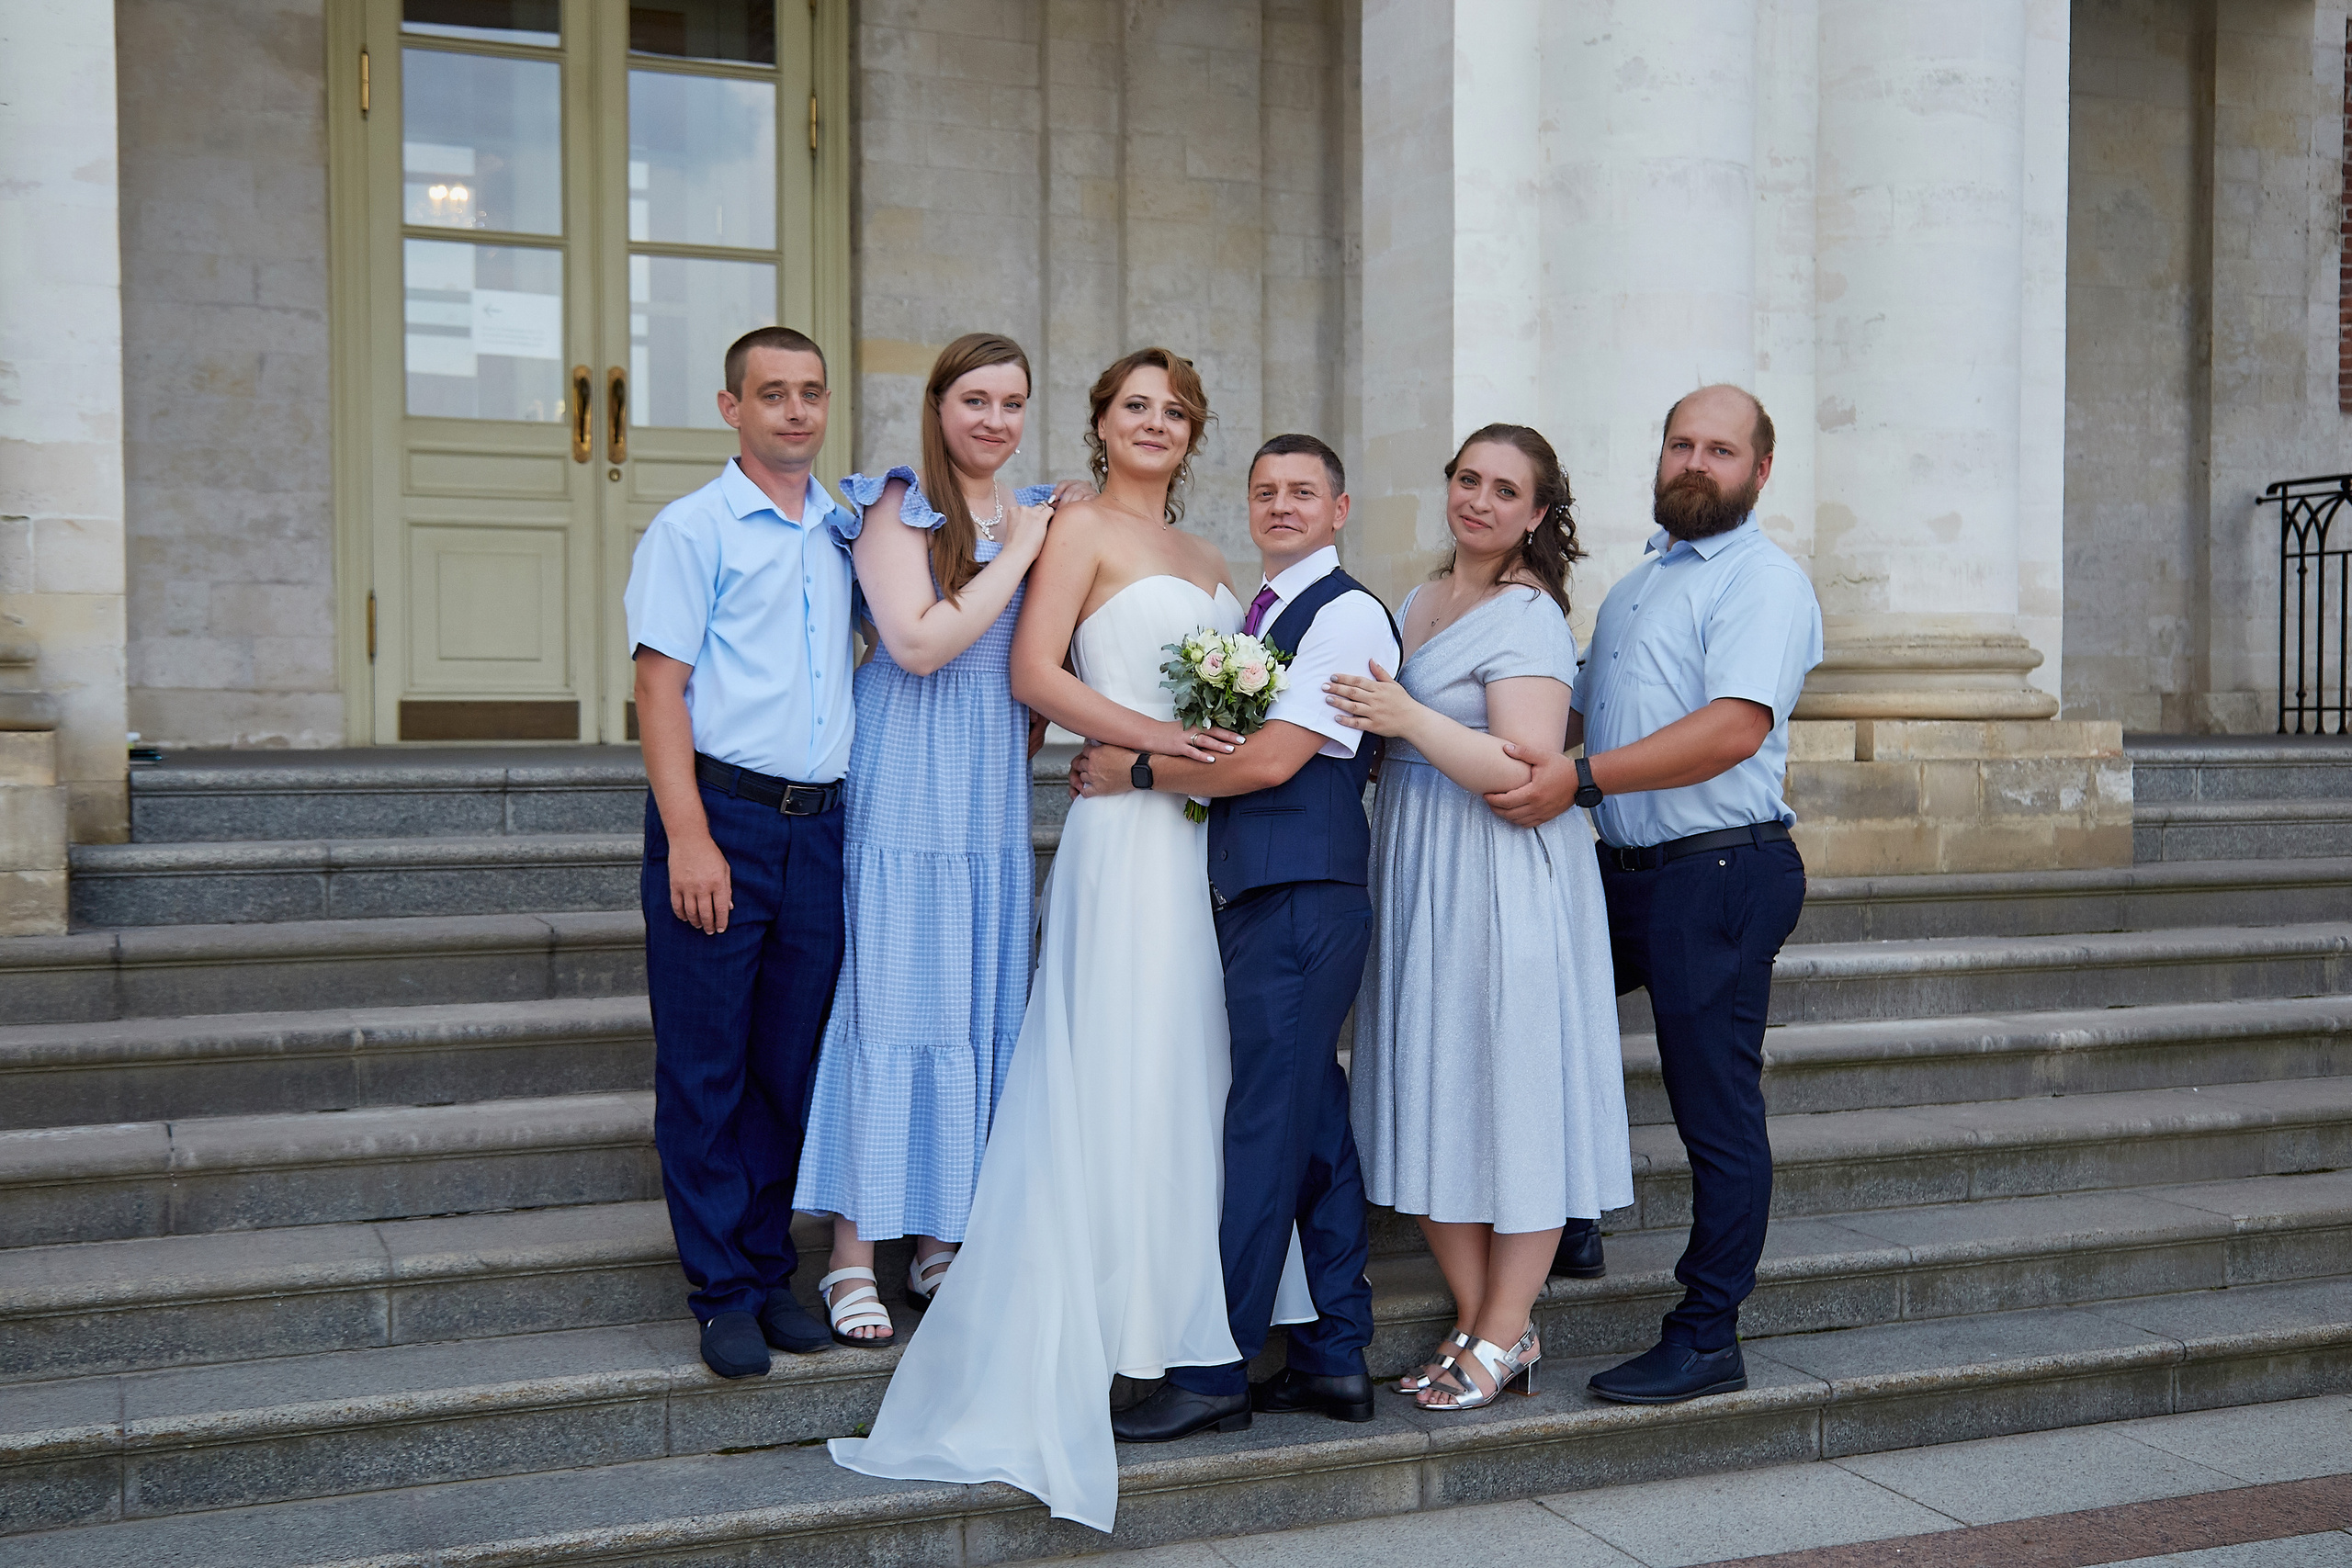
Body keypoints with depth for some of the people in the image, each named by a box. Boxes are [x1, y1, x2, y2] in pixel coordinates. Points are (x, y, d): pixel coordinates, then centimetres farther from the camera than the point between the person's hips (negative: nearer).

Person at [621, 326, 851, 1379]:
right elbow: (661, 686, -8)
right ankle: (724, 1293, 11)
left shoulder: (847, 531, 14)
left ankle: (771, 1270, 22)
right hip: (721, 819, -5)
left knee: (790, 1065, 10)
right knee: (705, 1069, 1)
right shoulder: (693, 529, -1)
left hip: (820, 826, 5)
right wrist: (688, 838, -16)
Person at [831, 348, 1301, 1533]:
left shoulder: (1203, 557, 20)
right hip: (1127, 824, -7)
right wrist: (1151, 736, -18)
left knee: (1190, 1062, 11)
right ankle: (1105, 1315, 2)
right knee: (1117, 1058, -6)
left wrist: (1248, 741, 3)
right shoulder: (1082, 528, -2)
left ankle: (1180, 1303, 21)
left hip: (1208, 826, 7)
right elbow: (1034, 671, -12)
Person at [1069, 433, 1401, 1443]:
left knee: (1264, 1129, -5)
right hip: (1257, 896, 9)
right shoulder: (1256, 613, 20)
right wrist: (1140, 765, 0)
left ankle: (1217, 1372, 3)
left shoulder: (1348, 615, -8)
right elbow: (1228, 748, 19)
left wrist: (1136, 772, -8)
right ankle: (1336, 1359, 20)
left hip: (1302, 900, -9)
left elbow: (1271, 760, -16)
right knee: (1314, 1123, 12)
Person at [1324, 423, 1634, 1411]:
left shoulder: (1529, 618, -11)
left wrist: (1409, 719, -21)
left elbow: (1527, 773, -20)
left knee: (1512, 1096, 0)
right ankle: (1476, 1323, 21)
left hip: (1503, 882, -8)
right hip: (1416, 881, 9)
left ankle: (1504, 1337, 11)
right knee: (1432, 1101, 10)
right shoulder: (1419, 601, 15)